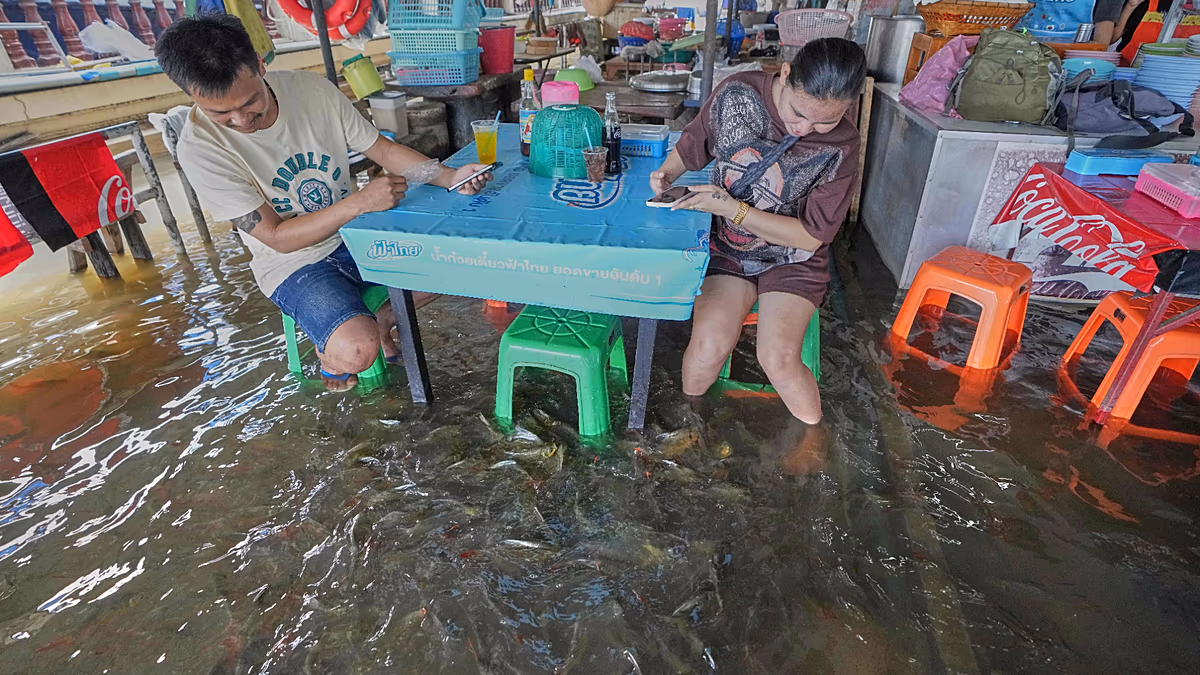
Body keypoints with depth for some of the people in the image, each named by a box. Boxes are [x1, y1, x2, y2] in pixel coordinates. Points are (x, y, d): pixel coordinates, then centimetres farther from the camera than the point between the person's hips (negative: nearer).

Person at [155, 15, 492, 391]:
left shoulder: (311, 88, -9)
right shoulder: (200, 146, -19)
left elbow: (383, 150, -2)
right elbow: (277, 237, -19)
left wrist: (450, 178, -18)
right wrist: (360, 202, -31)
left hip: (357, 234, 5)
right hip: (293, 262, -4)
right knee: (356, 351, -30)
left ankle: (383, 320, 15)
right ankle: (329, 352, 10)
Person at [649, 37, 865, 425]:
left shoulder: (841, 146, -16)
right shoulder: (737, 94, -11)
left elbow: (812, 234, -13)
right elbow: (691, 148, 7)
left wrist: (733, 209, -23)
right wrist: (667, 173, -15)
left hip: (791, 259, -1)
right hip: (726, 247, 1)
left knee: (778, 358, -22)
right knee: (709, 345, -23)